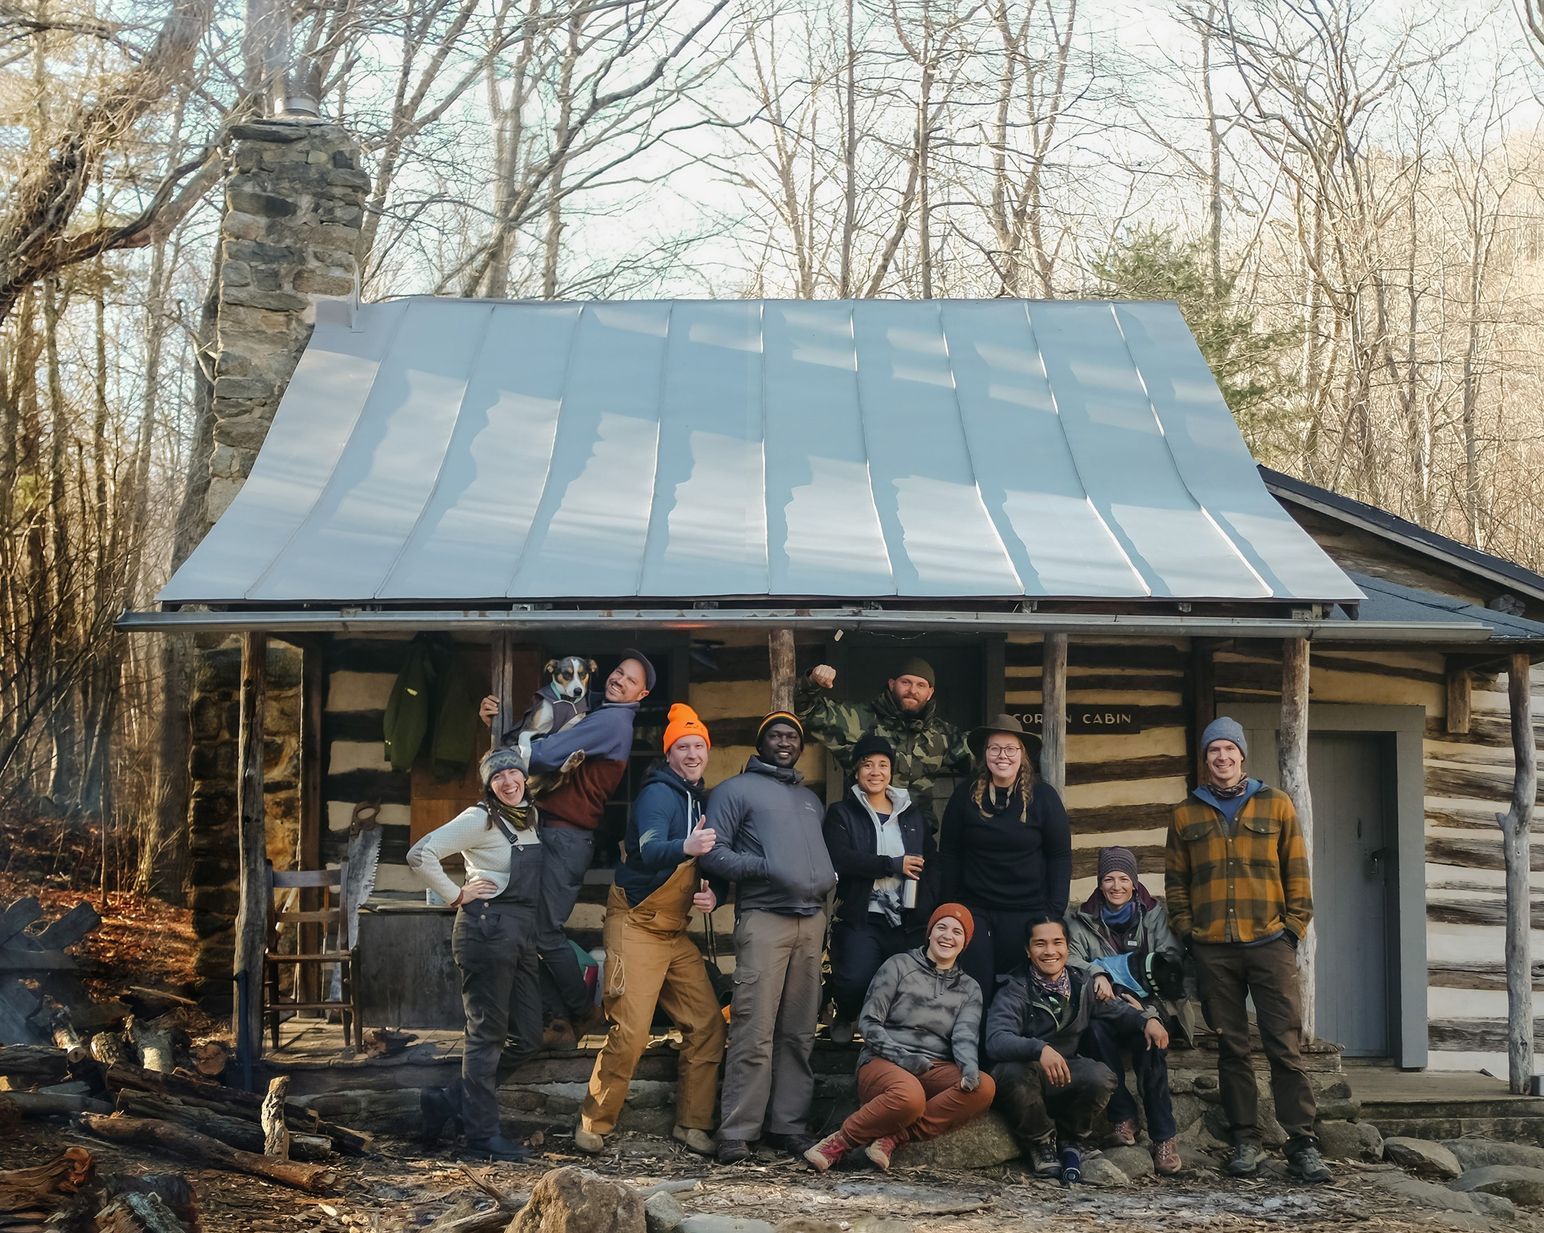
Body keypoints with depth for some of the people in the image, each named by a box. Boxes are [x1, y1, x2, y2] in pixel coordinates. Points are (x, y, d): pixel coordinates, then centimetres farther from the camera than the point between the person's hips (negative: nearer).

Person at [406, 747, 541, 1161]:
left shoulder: (529, 817, 15)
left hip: (522, 934, 8)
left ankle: (448, 1101, 17)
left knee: (527, 1036, 7)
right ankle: (482, 1135, 1)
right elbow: (420, 855, -16)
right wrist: (457, 896, -11)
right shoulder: (480, 819, -8)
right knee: (487, 1034, -4)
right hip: (487, 929, -8)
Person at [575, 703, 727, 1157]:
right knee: (630, 1031, -14)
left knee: (709, 1025, 1)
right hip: (637, 927, -8)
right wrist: (685, 847, -53)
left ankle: (692, 1124, 11)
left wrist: (713, 894, -4)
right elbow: (650, 849, -32)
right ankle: (594, 1124, -1)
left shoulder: (702, 803, 13)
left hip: (677, 933, 8)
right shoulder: (658, 794, -13)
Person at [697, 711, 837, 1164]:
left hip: (811, 919, 6)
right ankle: (737, 1132, -10)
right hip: (763, 918, -6)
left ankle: (788, 1124, 10)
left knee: (799, 1034, 6)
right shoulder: (737, 790, 6)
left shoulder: (811, 799, 26)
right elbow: (711, 853, -3)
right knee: (755, 1033, -12)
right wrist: (763, 866, -13)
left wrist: (829, 880, 10)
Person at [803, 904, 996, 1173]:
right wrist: (901, 1057, -14)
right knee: (910, 1095, -41)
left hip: (934, 1070, 4)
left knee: (984, 1087, -30)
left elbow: (964, 1035, 3)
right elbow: (869, 1022, 3)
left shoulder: (969, 989, 20)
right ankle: (842, 1139, -20)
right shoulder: (899, 966, 9)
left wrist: (969, 1067, -21)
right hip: (884, 1063, -4)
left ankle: (892, 1137, -28)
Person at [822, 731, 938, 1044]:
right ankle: (844, 1020, 15)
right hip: (861, 918, -4)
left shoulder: (912, 815, 18)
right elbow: (840, 858, -12)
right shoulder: (841, 813, 6)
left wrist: (931, 909, 3)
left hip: (908, 921, 4)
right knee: (855, 982, -19)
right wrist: (894, 865, -11)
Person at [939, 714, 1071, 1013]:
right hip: (974, 909, 1)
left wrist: (1055, 911, -5)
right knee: (976, 991, -4)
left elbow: (1060, 855, 1)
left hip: (1028, 912, -1)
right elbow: (948, 854, 5)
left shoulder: (1043, 796, 0)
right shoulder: (965, 795, 3)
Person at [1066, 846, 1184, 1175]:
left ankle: (1164, 1136, -33)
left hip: (1147, 1006, -1)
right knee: (1097, 1027, -36)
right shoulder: (1081, 921, 14)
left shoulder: (1154, 916, 13)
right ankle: (1122, 1116, -25)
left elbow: (1172, 961, 0)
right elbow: (1071, 964, 0)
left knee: (1148, 1037, -35)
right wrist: (1097, 975, -23)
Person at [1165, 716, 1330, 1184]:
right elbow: (1175, 881, 12)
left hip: (1269, 941, -1)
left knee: (1285, 1046, -5)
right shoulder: (1186, 814, 11)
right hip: (1213, 949, 1)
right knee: (1232, 1048, 5)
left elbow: (1296, 871, 7)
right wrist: (1187, 929, 1)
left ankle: (1302, 1144, -3)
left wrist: (1294, 926, -1)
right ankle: (1245, 1141, 10)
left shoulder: (1276, 805, 8)